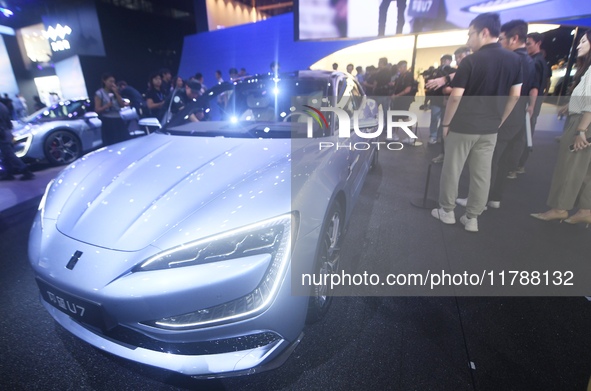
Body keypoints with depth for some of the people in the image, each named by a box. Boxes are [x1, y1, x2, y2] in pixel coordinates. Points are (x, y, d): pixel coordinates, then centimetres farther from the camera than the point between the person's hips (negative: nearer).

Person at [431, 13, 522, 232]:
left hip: (462, 126, -5)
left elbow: (456, 97, -15)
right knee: (482, 173, 9)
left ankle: (447, 212, 19)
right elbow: (515, 96, 7)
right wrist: (499, 121, 16)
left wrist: (446, 123, -4)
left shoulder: (471, 61, -12)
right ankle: (472, 218, 17)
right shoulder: (514, 60, 5)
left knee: (452, 170, 8)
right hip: (489, 128, 5)